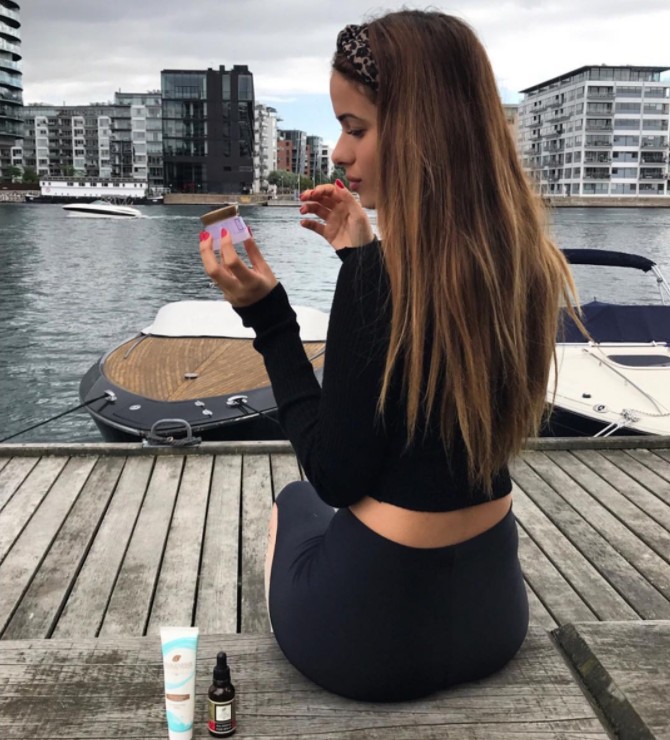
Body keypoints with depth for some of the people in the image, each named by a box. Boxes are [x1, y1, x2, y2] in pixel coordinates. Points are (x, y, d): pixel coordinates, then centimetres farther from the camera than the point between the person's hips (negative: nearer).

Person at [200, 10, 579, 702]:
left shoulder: (380, 274, -28)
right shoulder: (521, 258, -6)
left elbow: (335, 473, -19)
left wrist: (265, 312, -18)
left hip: (372, 626, -5)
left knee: (292, 503, 29)